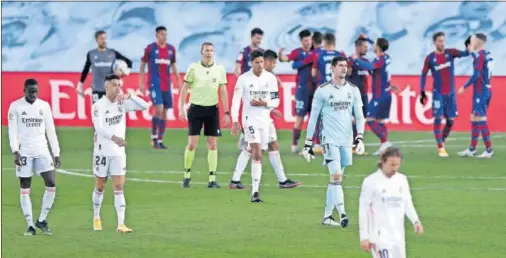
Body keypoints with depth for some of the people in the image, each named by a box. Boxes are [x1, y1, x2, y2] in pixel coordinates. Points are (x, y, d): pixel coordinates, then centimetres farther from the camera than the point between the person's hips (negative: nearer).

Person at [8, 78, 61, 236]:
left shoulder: (44, 106, 7)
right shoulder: (15, 106, -2)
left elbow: (51, 131, 9)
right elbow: (12, 131, -5)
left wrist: (56, 153, 6)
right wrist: (15, 151, -17)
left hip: (42, 150, 3)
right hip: (24, 152, -3)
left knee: (52, 184, -8)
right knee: (25, 189, 0)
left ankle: (42, 221, 6)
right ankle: (30, 225, 6)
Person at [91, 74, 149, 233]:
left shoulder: (123, 103, 3)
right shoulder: (98, 106, -11)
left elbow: (144, 106, -3)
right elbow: (99, 128, -23)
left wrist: (129, 96, -17)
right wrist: (114, 138, -39)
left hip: (119, 152, 3)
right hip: (102, 152, -3)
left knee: (119, 188, -4)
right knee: (100, 187, 10)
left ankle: (121, 224, -9)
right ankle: (96, 218, 29)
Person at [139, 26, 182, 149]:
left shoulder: (171, 49, 9)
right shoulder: (150, 48, -2)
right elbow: (143, 64, 4)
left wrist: (178, 81, 13)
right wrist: (141, 82, -1)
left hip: (167, 85, 5)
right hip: (154, 83, -5)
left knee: (164, 112, 3)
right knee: (159, 109, -18)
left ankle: (160, 140, 9)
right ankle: (154, 137, -5)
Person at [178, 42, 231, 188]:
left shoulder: (220, 70, 2)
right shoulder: (193, 68, -3)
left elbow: (223, 92, 6)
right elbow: (185, 89, 1)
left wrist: (226, 113, 2)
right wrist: (181, 108, -6)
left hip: (212, 109, 2)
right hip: (196, 108, -2)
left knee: (212, 145, 1)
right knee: (192, 144, -3)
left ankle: (212, 179, 5)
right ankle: (187, 175, 12)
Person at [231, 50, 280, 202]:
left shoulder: (271, 78, 2)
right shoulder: (243, 79, -6)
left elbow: (276, 101, 7)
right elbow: (236, 100, -6)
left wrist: (264, 103, -13)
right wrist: (235, 121, -12)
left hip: (265, 119, 4)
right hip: (250, 119, -4)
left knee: (257, 154, 8)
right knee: (257, 155, -16)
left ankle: (255, 190, 14)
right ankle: (255, 192, -19)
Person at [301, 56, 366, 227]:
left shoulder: (353, 90, 9)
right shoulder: (322, 91, -1)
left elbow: (359, 116, 9)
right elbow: (313, 117, 3)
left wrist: (360, 138, -4)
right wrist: (308, 143, 3)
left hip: (346, 141, 4)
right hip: (330, 140, -4)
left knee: (336, 179, 8)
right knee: (336, 176, -17)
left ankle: (327, 216, 15)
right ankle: (342, 214, -23)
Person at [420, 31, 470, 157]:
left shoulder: (450, 53, 1)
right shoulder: (430, 58, -3)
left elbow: (465, 53, -12)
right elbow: (423, 74, 3)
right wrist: (422, 92, -2)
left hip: (450, 93, 3)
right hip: (438, 94, -3)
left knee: (450, 121, 5)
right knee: (438, 119, -10)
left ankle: (442, 141, 28)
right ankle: (440, 148, -4)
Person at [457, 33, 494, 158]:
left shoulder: (480, 55, -15)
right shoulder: (487, 54, 10)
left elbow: (476, 74, -20)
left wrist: (464, 87, -14)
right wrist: (472, 51, 31)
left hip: (480, 91, -9)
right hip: (486, 89, 9)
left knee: (480, 118, -9)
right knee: (475, 118, 13)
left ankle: (489, 149, -11)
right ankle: (472, 149, 17)